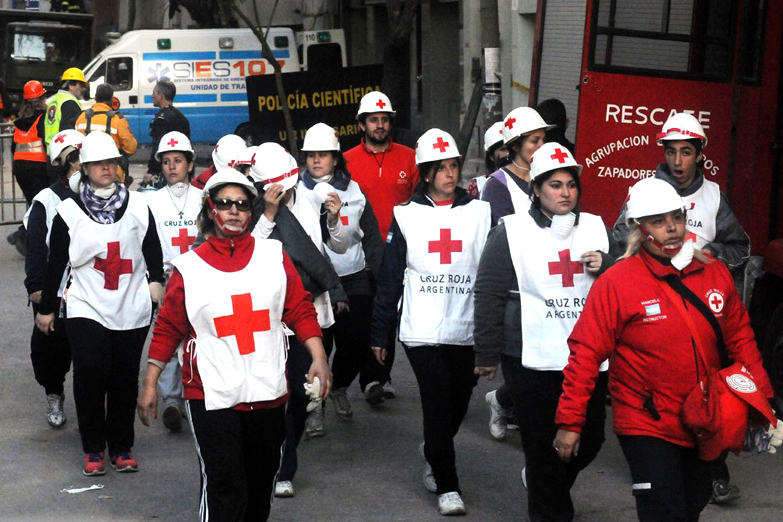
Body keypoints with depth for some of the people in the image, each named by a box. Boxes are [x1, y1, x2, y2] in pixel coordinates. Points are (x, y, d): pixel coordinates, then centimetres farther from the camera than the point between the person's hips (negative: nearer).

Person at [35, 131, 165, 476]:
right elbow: (56, 263, 6)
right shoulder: (68, 212, 1)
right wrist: (46, 308, 11)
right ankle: (93, 449, 1)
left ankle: (122, 447, 21)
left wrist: (156, 281, -5)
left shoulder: (137, 206, 6)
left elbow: (153, 249, 12)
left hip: (131, 308, 2)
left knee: (125, 381, 5)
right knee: (90, 373, -14)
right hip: (86, 307, -2)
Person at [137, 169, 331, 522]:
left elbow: (300, 310, 5)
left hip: (268, 392, 3)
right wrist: (150, 384, 3)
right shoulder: (188, 268, 0)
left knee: (261, 479, 15)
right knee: (224, 486, -9)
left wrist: (318, 357, -6)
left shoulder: (274, 256, 5)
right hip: (212, 396, -3)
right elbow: (167, 330, 5)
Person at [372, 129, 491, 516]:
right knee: (438, 404, -5)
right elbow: (389, 279, 5)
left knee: (458, 403, 10)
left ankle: (433, 452, 40)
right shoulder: (406, 215, 3)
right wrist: (380, 333, 4)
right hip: (422, 330, -2)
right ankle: (447, 486, 6)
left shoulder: (480, 212, 4)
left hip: (467, 329, 2)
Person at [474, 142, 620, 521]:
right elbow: (489, 295, 1)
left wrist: (605, 265, -4)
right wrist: (487, 354, 0)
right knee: (543, 443, -1)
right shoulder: (511, 232, -1)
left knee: (590, 439, 10)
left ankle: (543, 484, 38)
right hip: (533, 359, -4)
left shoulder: (595, 228, 10)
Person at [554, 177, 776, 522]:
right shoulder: (616, 283, -15)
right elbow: (586, 353, -13)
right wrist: (570, 422, -13)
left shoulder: (715, 273, 0)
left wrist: (761, 400, 6)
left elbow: (739, 337, 10)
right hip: (647, 428, -5)